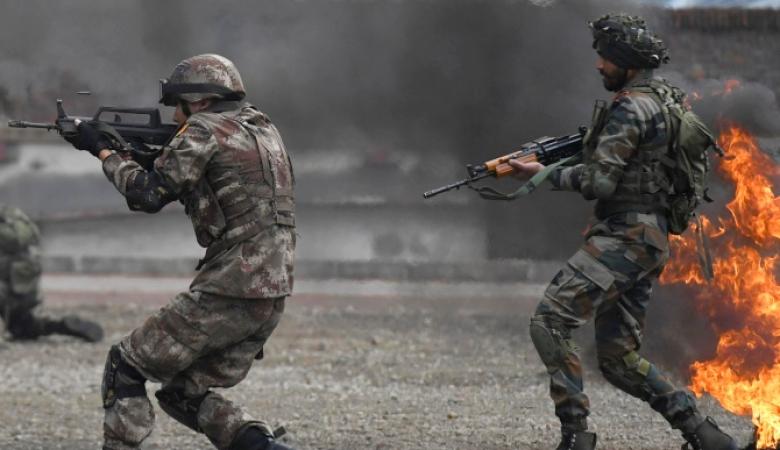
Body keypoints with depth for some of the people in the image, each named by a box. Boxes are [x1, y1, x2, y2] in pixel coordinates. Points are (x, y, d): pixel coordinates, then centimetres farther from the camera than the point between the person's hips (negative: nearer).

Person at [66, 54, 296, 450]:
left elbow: (149, 194, -11)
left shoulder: (204, 130, -8)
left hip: (229, 293, -8)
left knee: (124, 366, 6)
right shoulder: (263, 129, 19)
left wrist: (103, 150, 1)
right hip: (272, 296, 8)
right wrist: (149, 155, 18)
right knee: (184, 393, 19)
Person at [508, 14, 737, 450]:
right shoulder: (666, 97, 17)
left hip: (625, 238, -10)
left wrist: (547, 173, -4)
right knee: (620, 360, 11)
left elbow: (599, 182, -18)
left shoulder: (630, 108, -13)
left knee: (550, 320, -16)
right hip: (649, 240, 10)